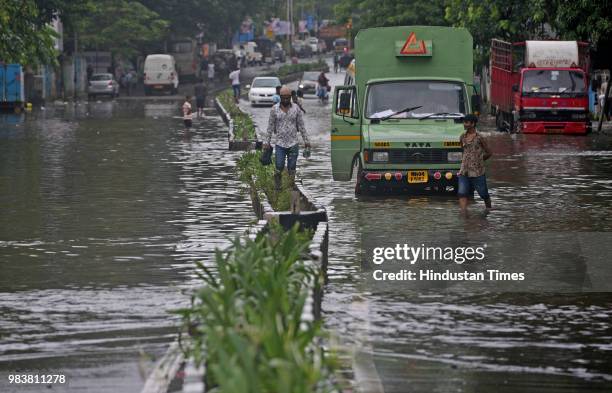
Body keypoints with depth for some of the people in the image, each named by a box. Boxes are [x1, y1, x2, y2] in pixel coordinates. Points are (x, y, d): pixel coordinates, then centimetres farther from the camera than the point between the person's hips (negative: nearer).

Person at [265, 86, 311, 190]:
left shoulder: (296, 109, 2)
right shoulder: (274, 109, 0)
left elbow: (301, 126, 6)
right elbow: (270, 127, 4)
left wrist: (306, 141, 5)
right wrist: (267, 142, 1)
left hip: (293, 143, 1)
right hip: (280, 143, -1)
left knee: (292, 167, 2)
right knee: (279, 166, -3)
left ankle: (291, 185, 13)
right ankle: (277, 184, 21)